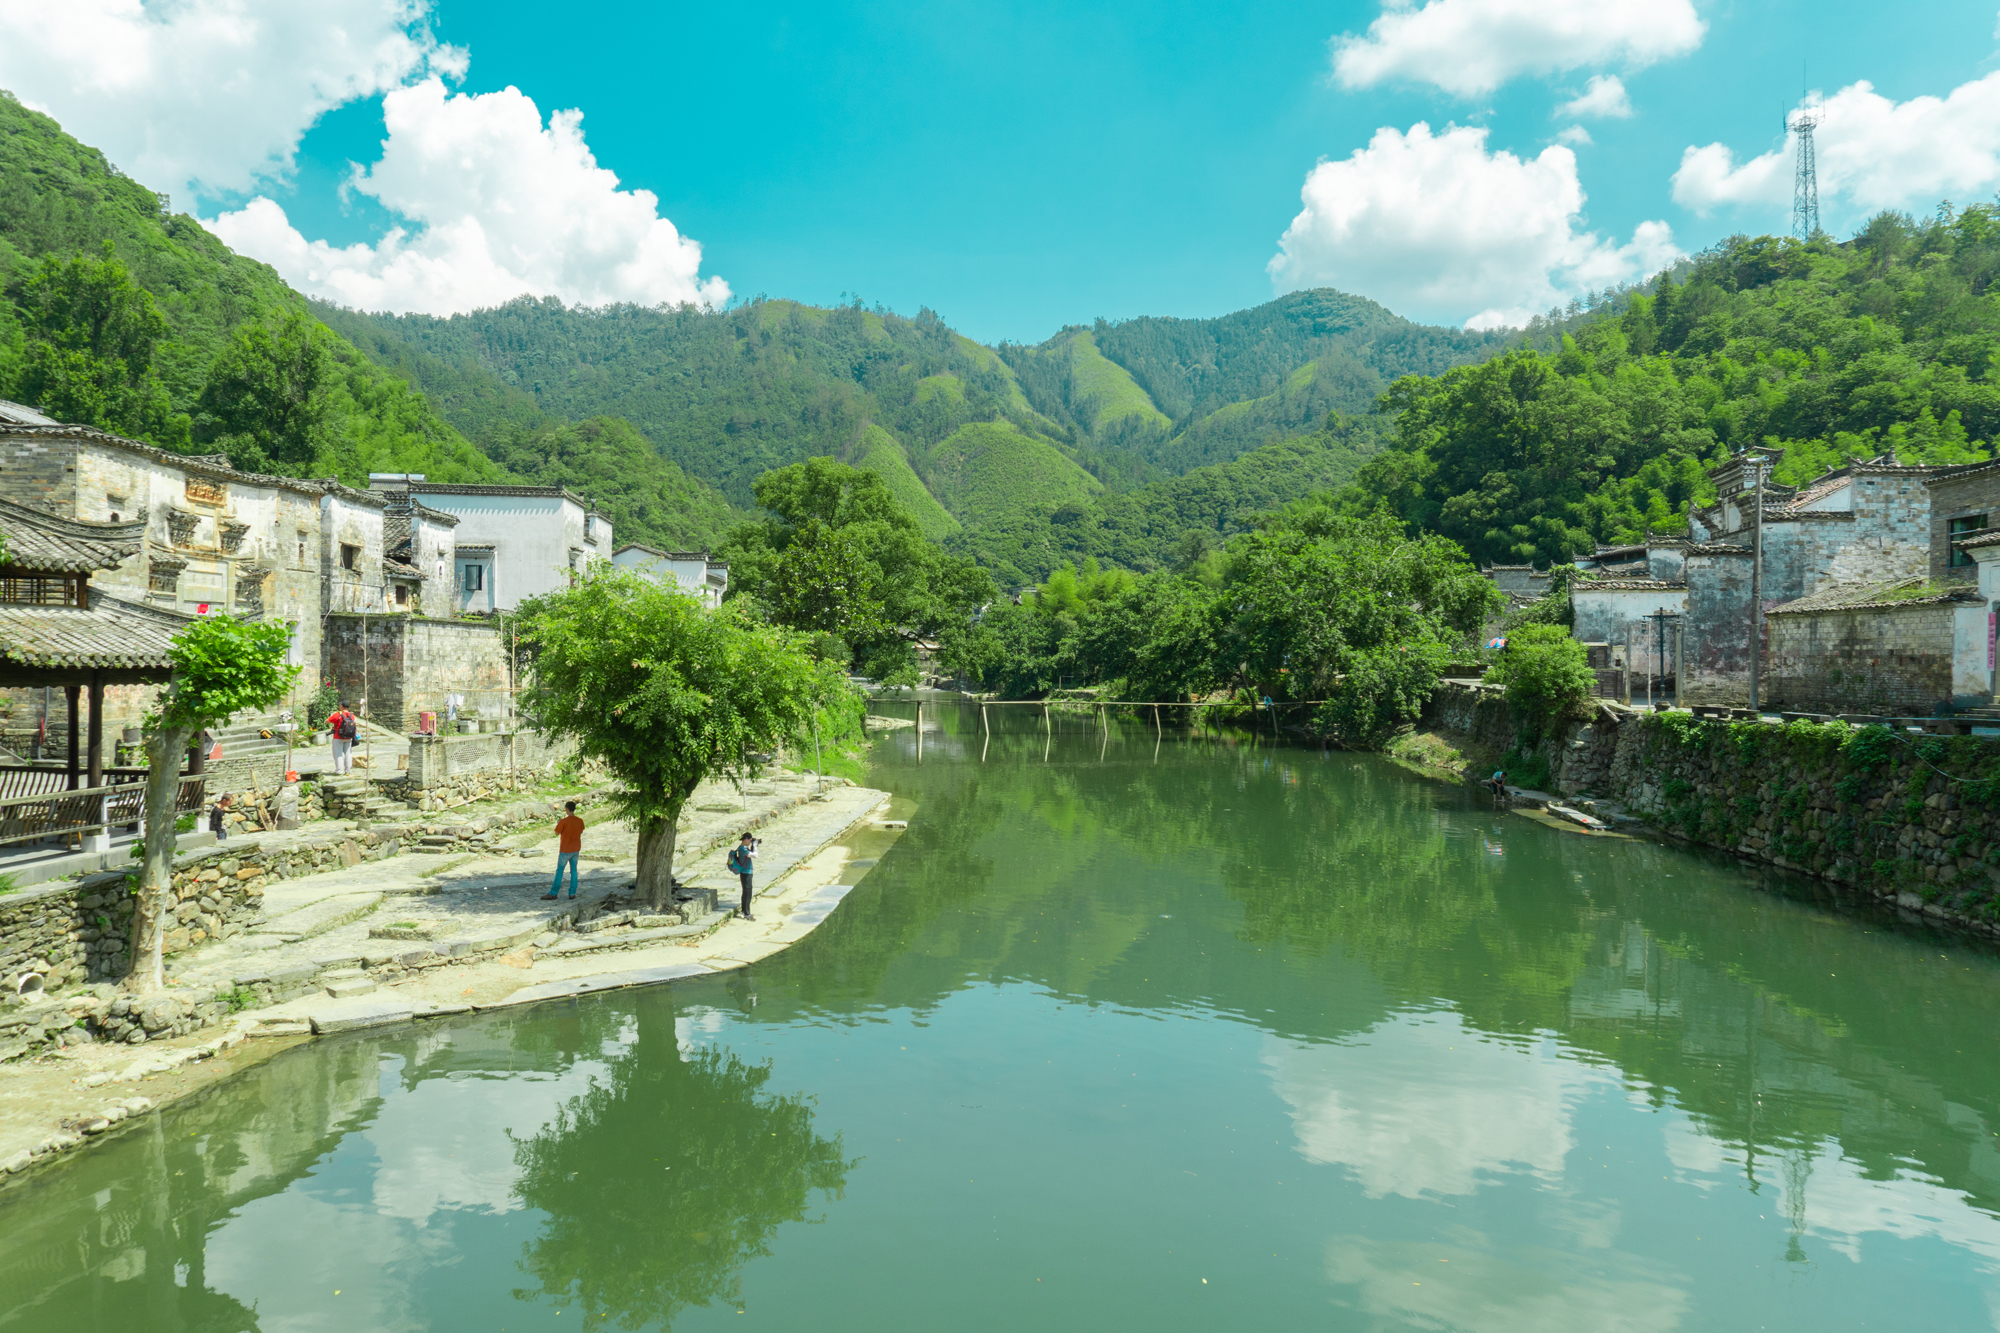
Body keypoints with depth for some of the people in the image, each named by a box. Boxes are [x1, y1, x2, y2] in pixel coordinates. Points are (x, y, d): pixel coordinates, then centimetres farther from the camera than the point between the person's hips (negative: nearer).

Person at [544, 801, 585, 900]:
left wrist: (558, 823, 9)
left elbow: (557, 833, -9)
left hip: (565, 850, -4)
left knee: (559, 871, 3)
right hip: (576, 849, 4)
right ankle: (572, 893, 9)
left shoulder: (563, 821, -18)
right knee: (573, 871, 10)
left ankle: (553, 893, 8)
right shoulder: (580, 821, -2)